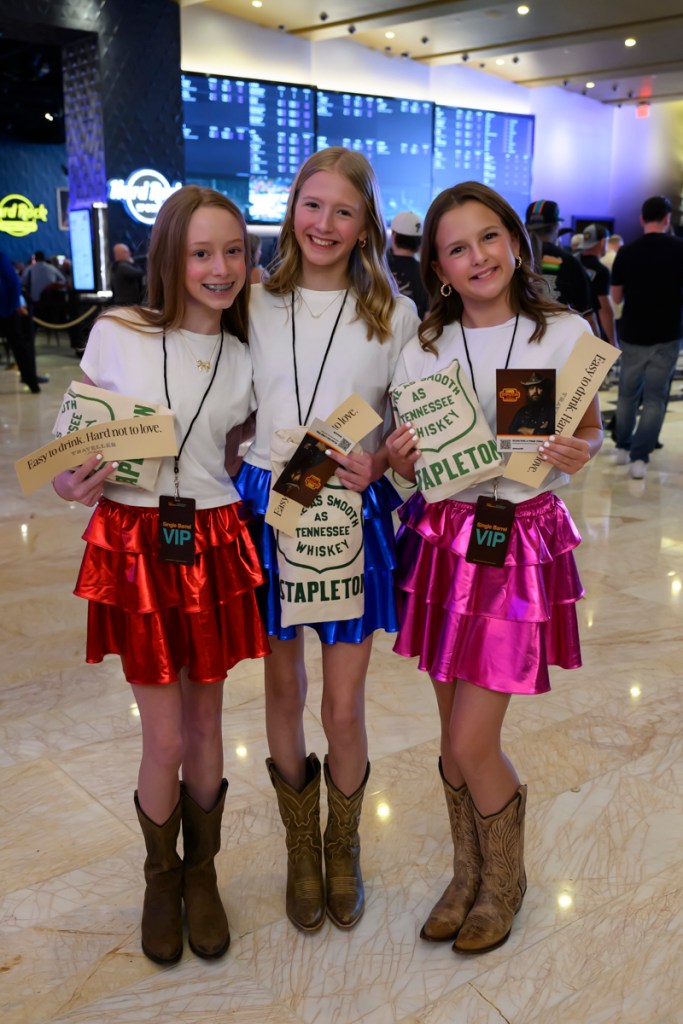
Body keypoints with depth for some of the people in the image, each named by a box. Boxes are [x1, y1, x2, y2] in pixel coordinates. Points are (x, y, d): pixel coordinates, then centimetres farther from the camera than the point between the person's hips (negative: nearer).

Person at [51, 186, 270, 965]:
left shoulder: (245, 359, 4)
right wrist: (72, 483, -17)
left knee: (205, 723, 13)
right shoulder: (116, 335, -4)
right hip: (136, 545, -2)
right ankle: (161, 880, 32)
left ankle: (201, 876, 36)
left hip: (216, 548, 2)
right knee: (166, 738, 3)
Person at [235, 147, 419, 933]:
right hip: (265, 506, 2)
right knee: (283, 691, 12)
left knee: (344, 706, 2)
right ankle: (300, 851, 35)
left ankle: (343, 849, 32)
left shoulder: (393, 315, 0)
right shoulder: (256, 304, 3)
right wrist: (232, 484, -4)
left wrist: (376, 465, -14)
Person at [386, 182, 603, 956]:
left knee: (472, 742, -2)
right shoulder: (424, 348, 2)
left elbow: (591, 435, 4)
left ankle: (504, 882, 29)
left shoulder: (564, 334, -5)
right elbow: (409, 466, 7)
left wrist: (576, 453, -19)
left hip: (522, 541, -3)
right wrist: (399, 457, -16)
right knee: (453, 734, 12)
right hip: (442, 537, 3)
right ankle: (468, 875, 38)